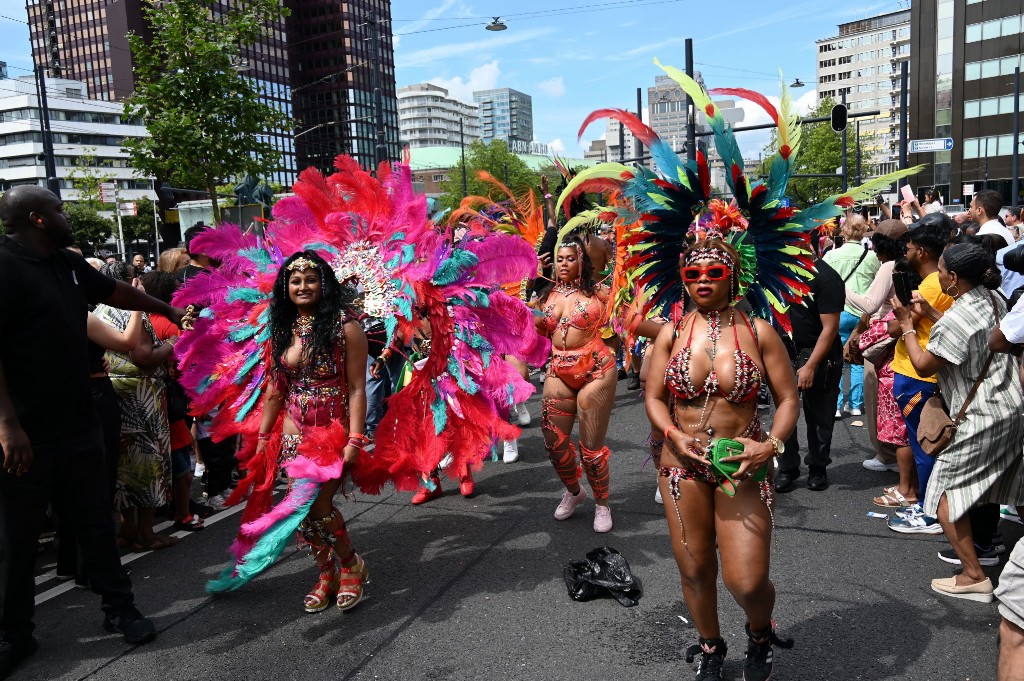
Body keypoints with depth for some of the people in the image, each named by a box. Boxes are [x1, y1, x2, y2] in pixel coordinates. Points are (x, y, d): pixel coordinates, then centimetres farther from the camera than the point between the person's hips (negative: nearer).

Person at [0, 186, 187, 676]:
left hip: (78, 427, 7)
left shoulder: (67, 264, 10)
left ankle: (119, 609, 27)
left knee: (96, 522, 14)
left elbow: (117, 292, 27)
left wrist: (168, 310, 39)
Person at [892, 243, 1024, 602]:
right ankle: (982, 546, 42)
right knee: (987, 482, 25)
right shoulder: (993, 300, 3)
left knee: (945, 493, -3)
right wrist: (930, 313, 10)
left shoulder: (955, 320, -25)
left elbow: (923, 366, -14)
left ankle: (974, 576, 0)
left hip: (981, 418, -10)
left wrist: (907, 325, -5)